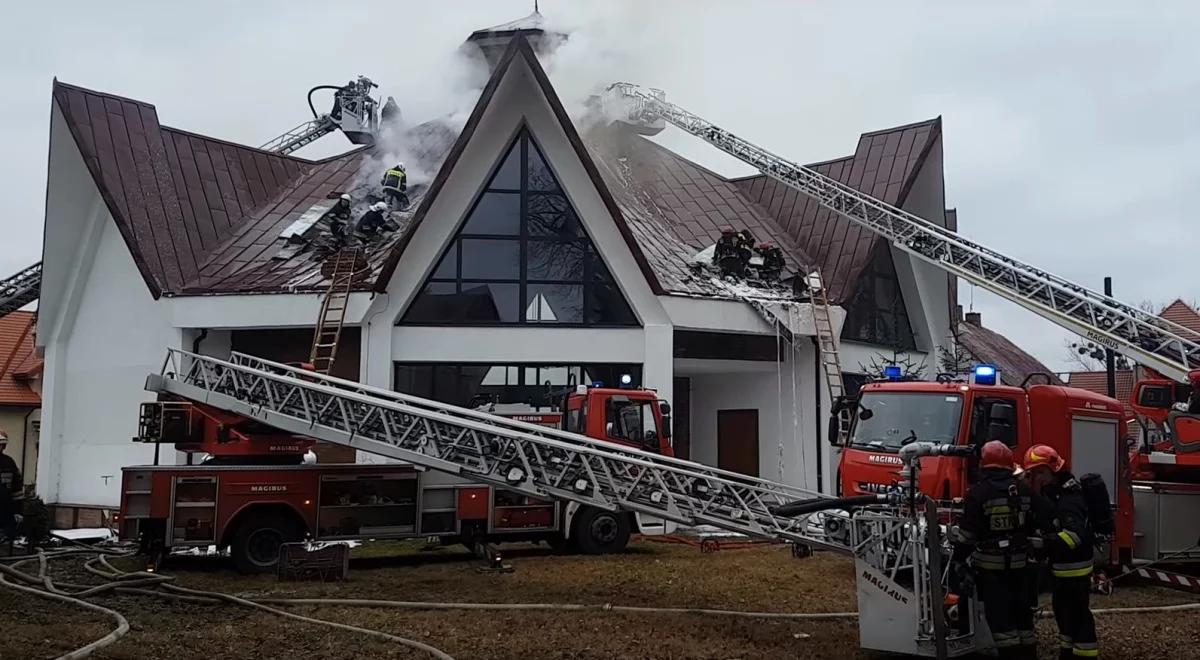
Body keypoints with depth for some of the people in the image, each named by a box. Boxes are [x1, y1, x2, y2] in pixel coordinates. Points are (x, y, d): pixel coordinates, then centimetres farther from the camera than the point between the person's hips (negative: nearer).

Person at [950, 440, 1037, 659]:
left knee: (1000, 616, -2)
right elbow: (1034, 527, 10)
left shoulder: (978, 492, -13)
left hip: (990, 566, -5)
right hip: (1019, 564, 5)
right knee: (1021, 611, 16)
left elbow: (967, 534, -14)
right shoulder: (1024, 491, 3)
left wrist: (957, 561, -7)